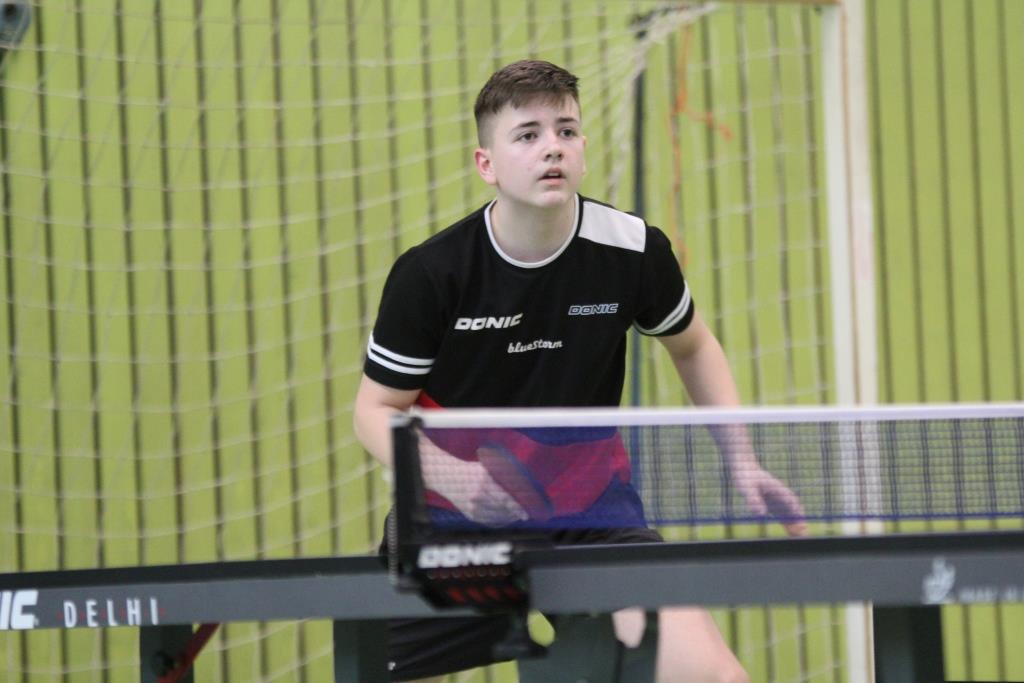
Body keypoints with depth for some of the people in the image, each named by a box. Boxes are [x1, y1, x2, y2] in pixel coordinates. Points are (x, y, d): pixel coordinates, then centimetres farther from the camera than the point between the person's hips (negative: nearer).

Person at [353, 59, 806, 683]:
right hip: (457, 518, 0)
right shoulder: (428, 275, -14)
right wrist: (453, 477, -21)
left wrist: (741, 460, 3)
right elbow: (379, 409, -3)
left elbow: (693, 347, 11)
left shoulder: (634, 251, -10)